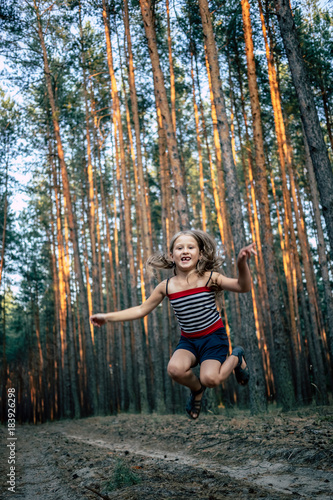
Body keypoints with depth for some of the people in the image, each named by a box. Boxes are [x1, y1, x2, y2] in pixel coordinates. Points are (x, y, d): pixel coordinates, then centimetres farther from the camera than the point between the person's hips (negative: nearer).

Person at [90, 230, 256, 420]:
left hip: (214, 336, -2)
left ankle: (236, 358, 12)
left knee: (210, 378, -24)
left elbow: (244, 287, -19)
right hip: (188, 340, 3)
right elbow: (141, 310, 6)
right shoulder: (167, 287, -3)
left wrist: (242, 263, -40)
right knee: (175, 369, -27)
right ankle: (196, 389, 10)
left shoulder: (209, 278, -10)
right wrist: (108, 317, 3)